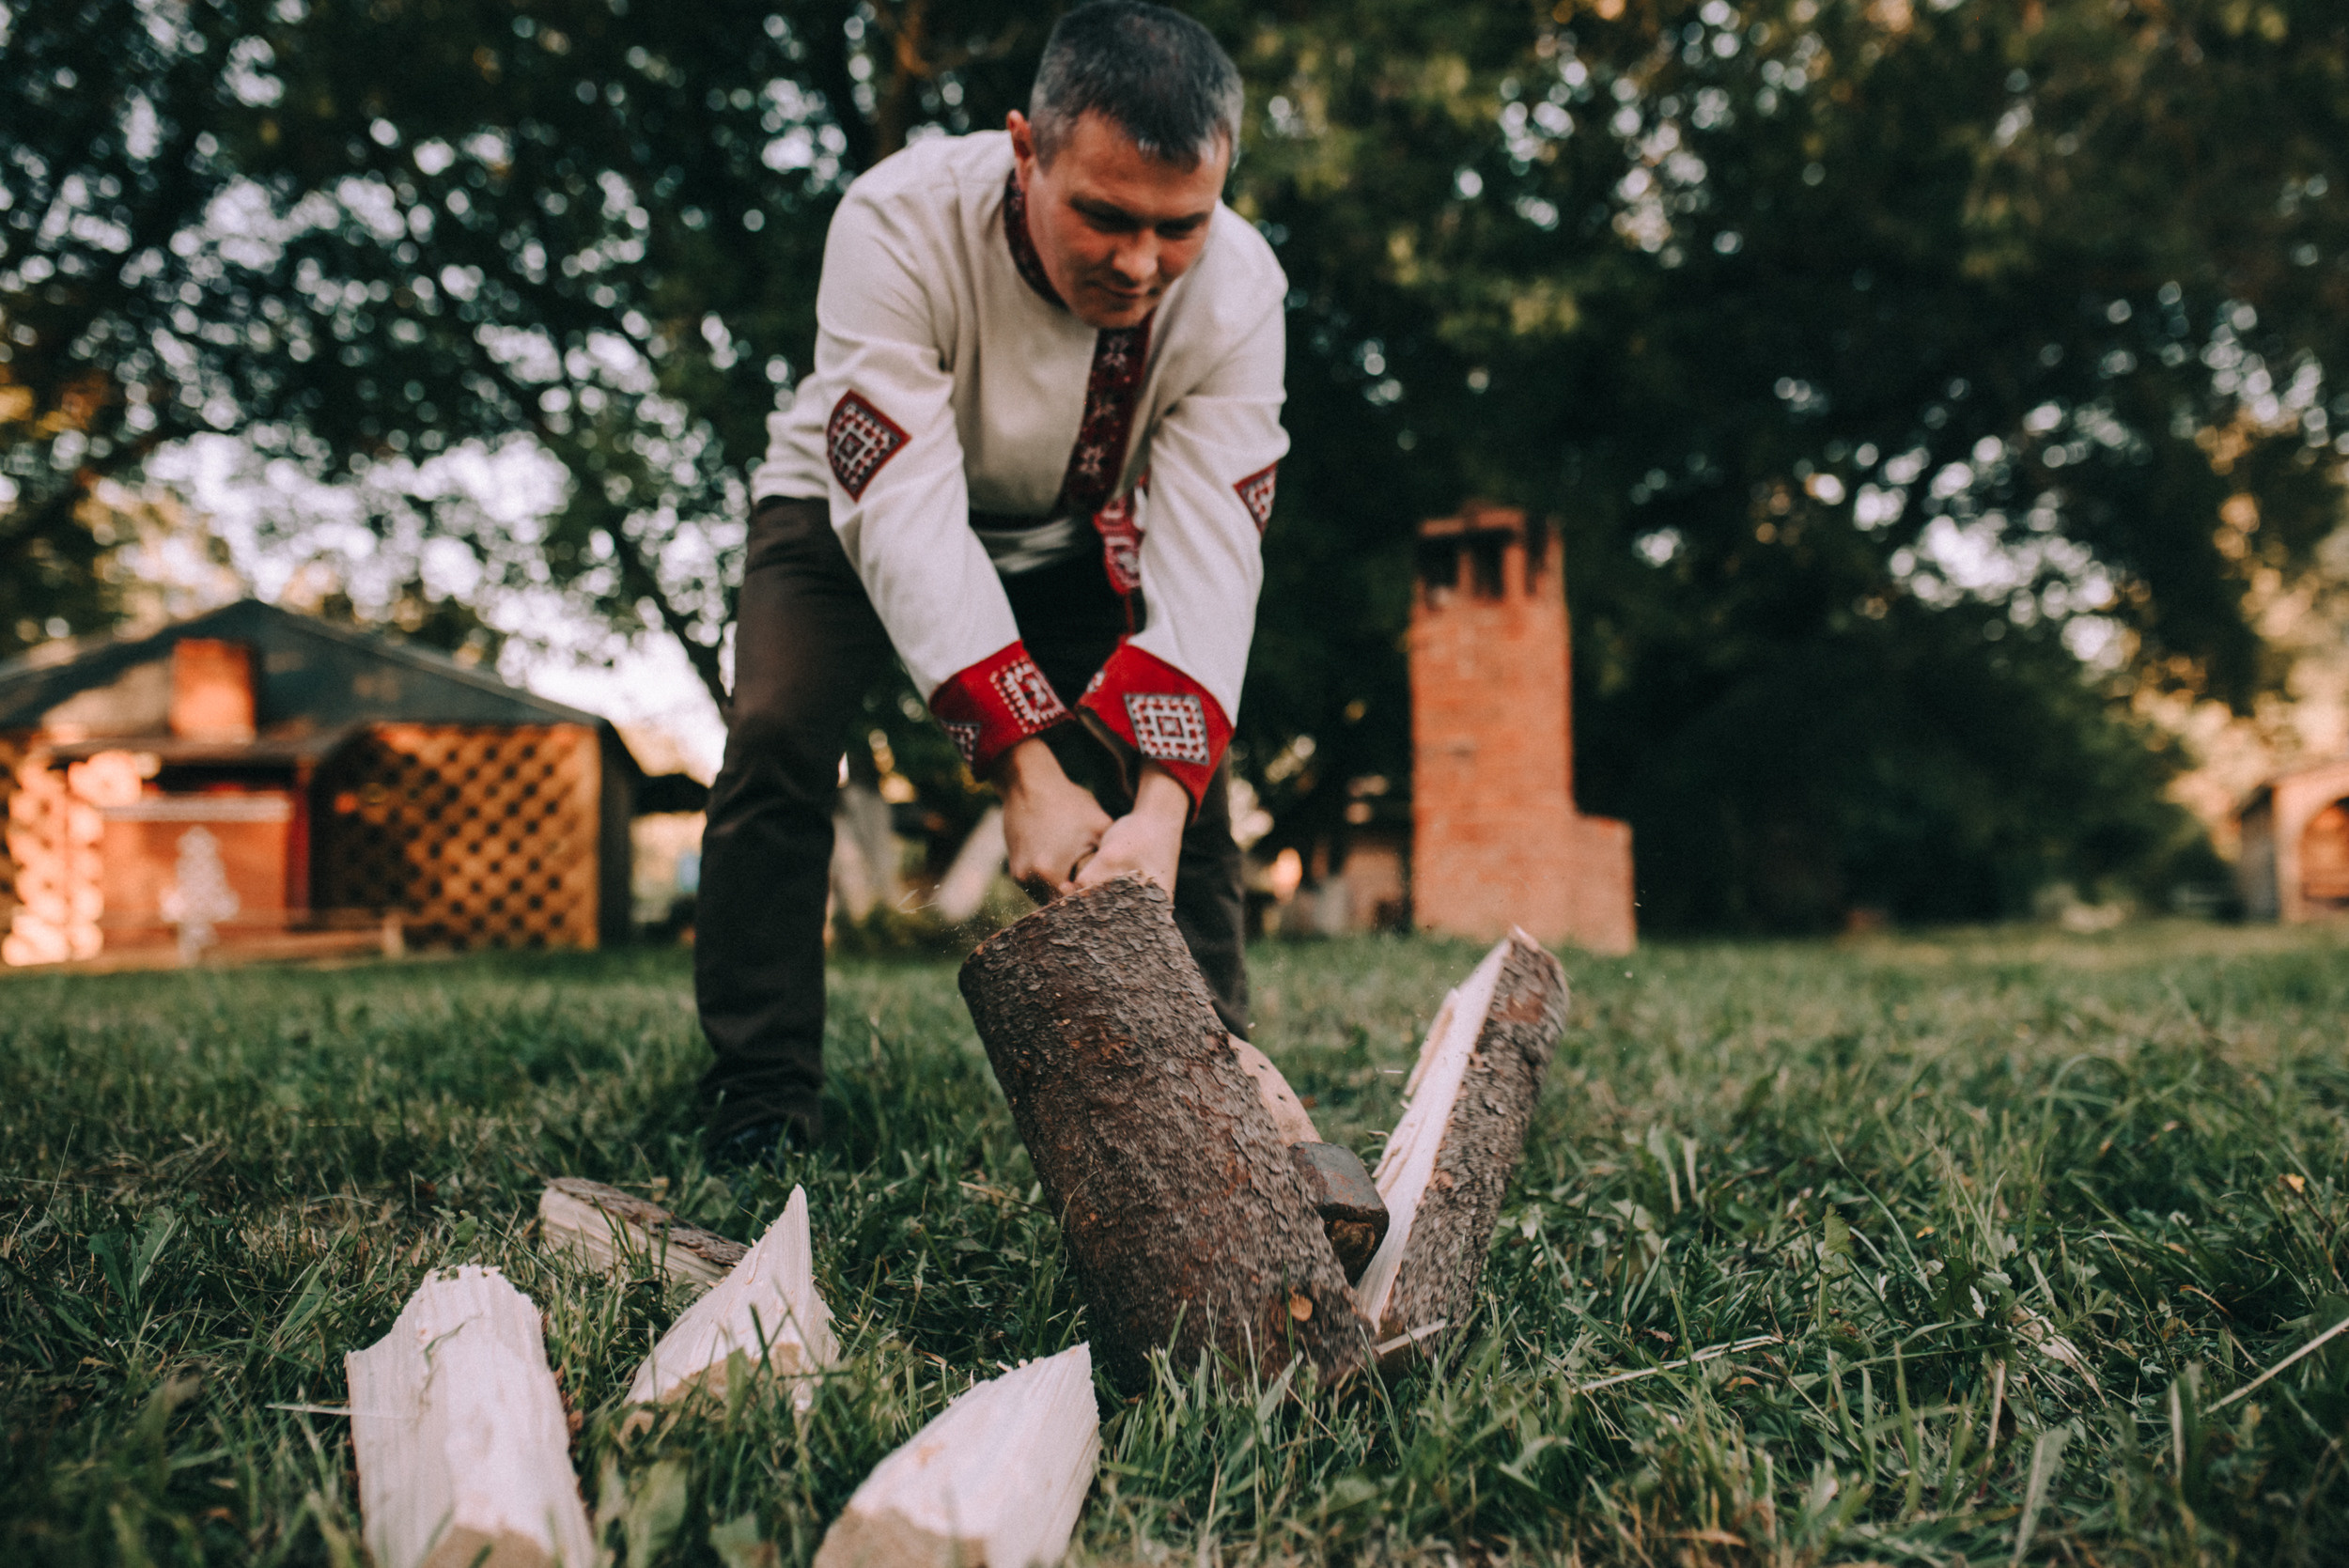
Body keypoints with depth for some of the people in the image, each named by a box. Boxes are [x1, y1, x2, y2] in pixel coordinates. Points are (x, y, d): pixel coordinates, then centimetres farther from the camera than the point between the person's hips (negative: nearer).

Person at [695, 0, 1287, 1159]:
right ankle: (758, 1113, -11)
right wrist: (1027, 769, -48)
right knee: (778, 730, -24)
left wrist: (1158, 803, -47)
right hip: (860, 501, -2)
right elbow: (905, 510, -41)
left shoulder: (1238, 291, -29)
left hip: (1068, 535, 2)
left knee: (1187, 755, -14)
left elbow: (1205, 551, -34)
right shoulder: (900, 222, -37)